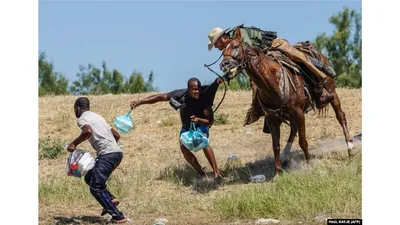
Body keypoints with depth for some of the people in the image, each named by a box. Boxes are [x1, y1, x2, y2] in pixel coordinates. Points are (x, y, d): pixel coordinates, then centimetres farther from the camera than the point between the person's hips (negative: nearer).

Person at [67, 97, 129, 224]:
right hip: (117, 152, 9)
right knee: (89, 178, 21)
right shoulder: (97, 117, 27)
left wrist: (74, 144, -11)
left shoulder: (82, 119, 1)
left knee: (95, 188, -4)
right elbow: (116, 135, 29)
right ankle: (111, 199, 5)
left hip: (107, 155, -9)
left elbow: (88, 131, -23)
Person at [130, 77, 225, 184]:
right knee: (184, 148, -17)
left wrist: (198, 120, -46)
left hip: (201, 124, -3)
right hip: (186, 127, 3)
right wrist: (140, 102, -27)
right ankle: (202, 174, -3)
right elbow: (159, 97, -20)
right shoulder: (180, 95, -27)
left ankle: (216, 173, -30)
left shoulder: (204, 98, -31)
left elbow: (210, 121, -25)